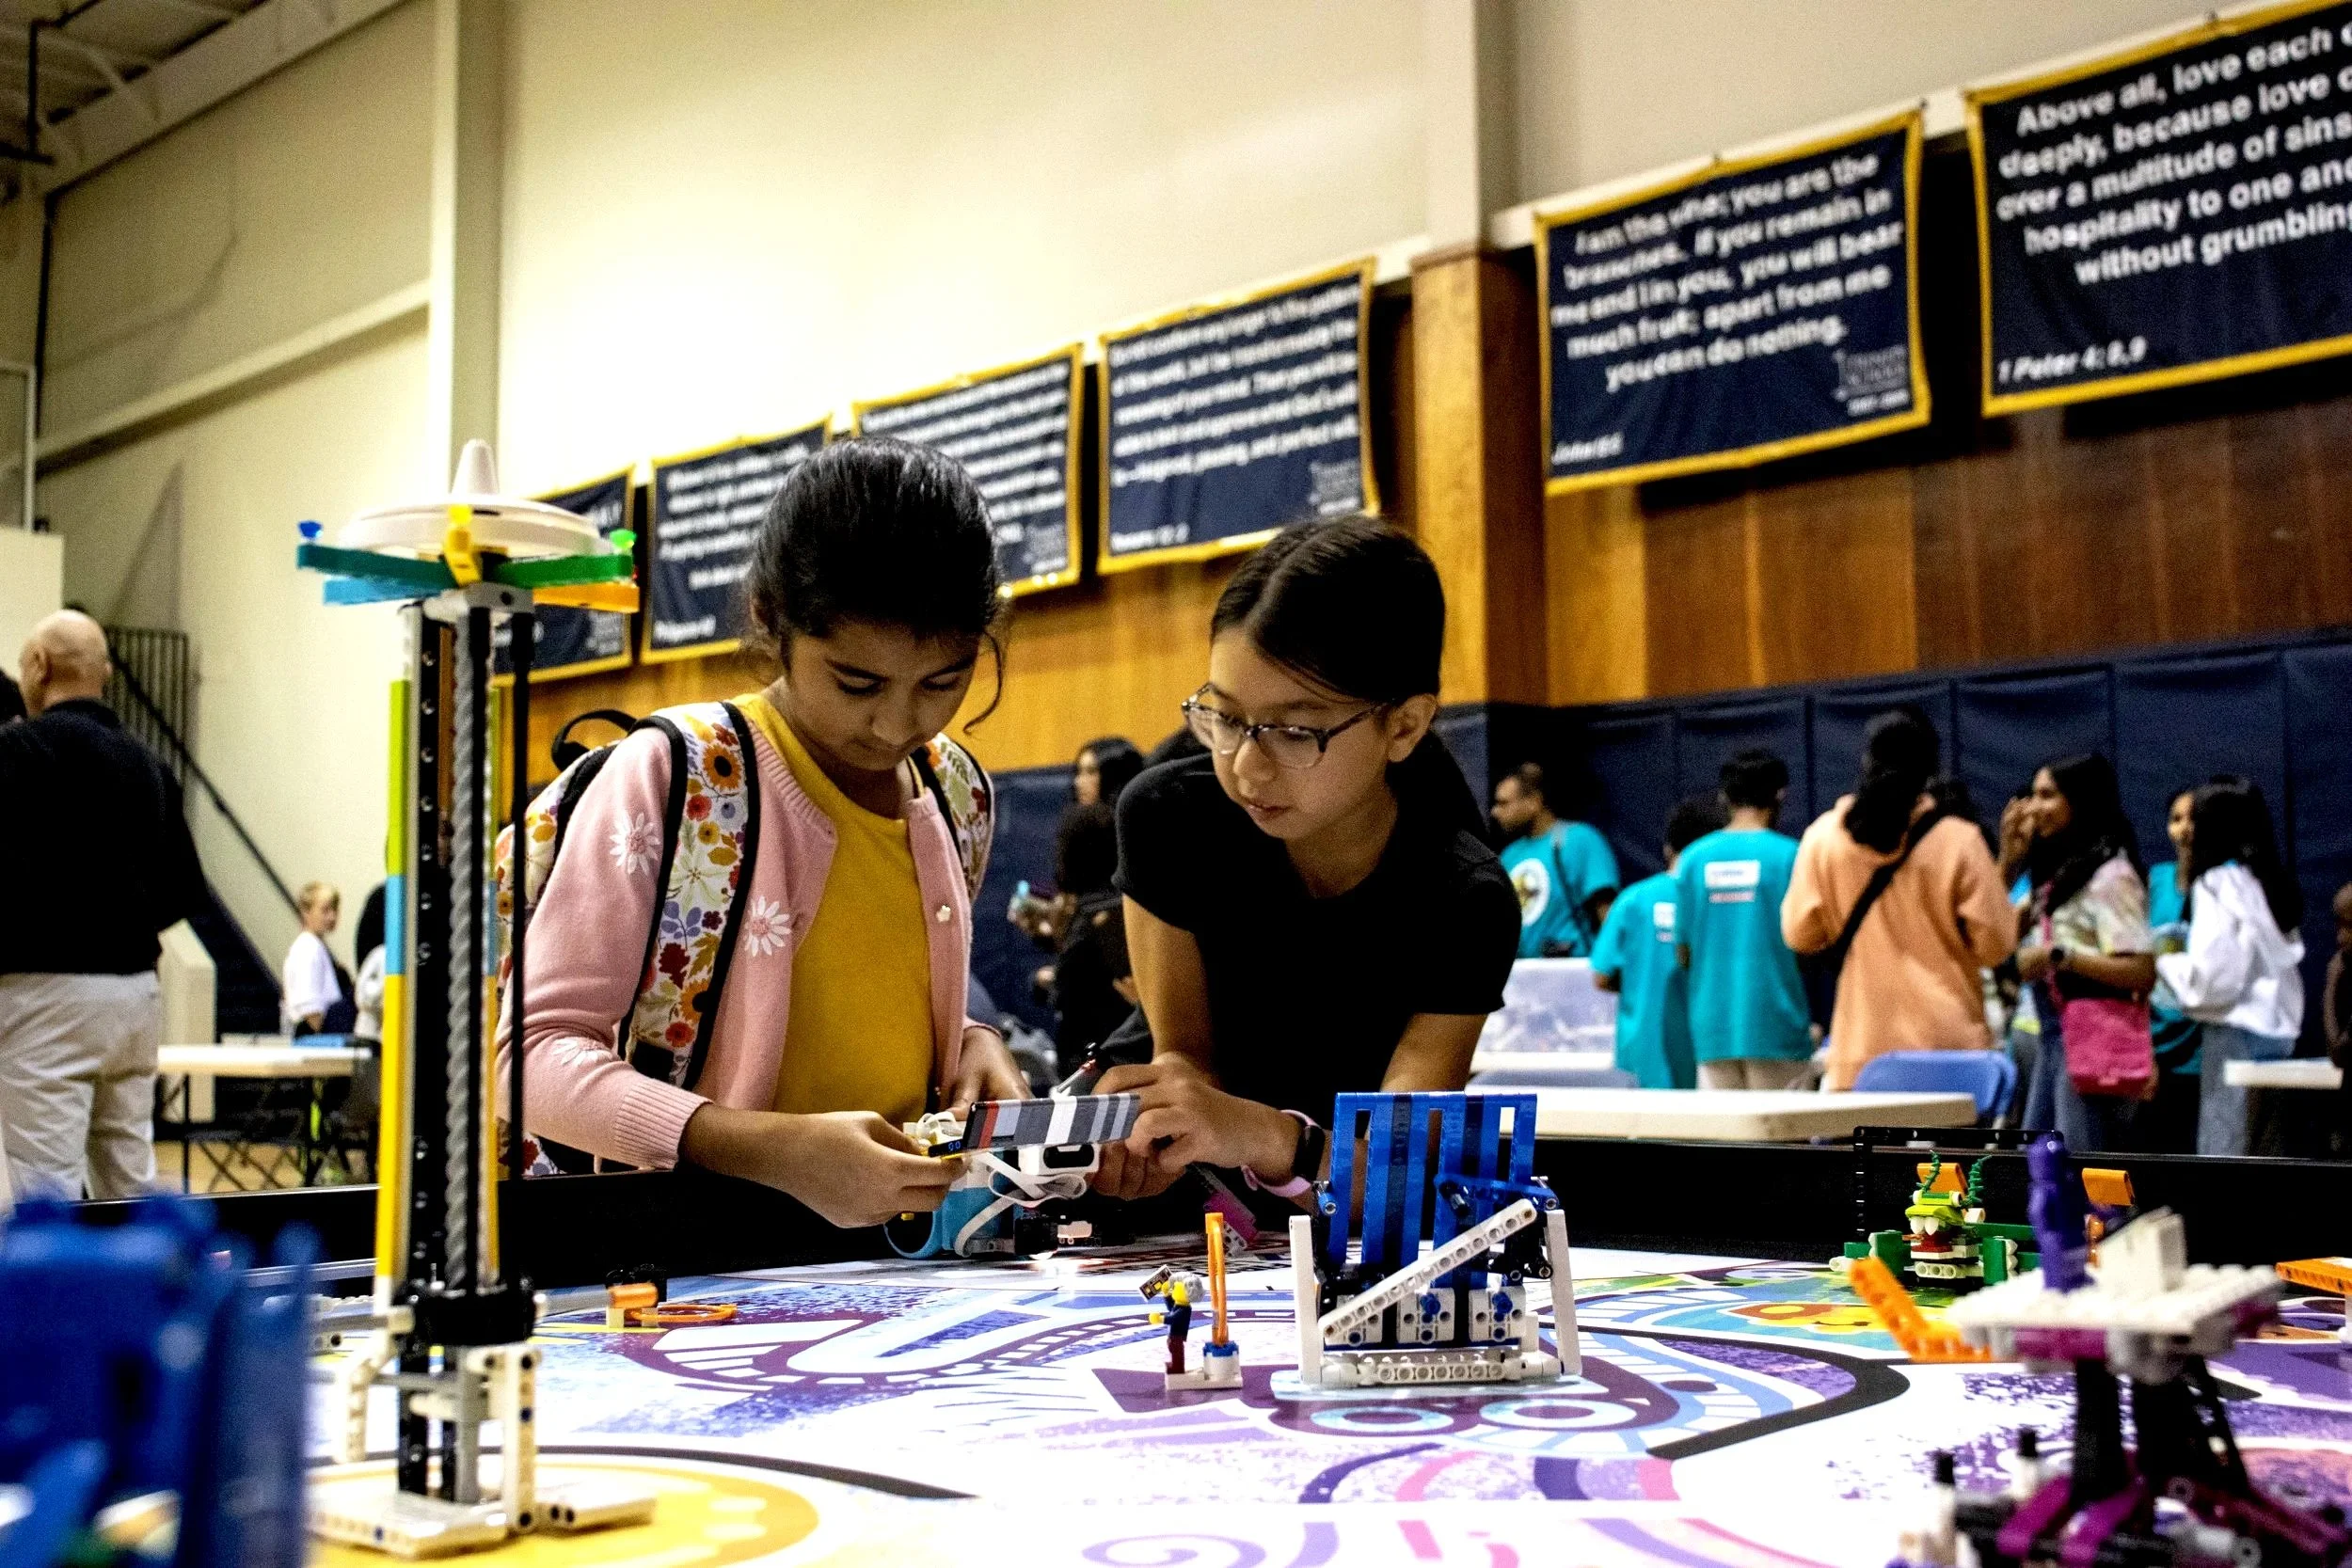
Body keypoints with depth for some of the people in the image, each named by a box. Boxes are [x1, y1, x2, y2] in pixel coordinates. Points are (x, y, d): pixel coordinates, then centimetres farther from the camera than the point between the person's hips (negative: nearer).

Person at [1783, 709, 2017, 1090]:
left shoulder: (1823, 836, 0)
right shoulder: (1958, 840, -6)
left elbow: (1799, 933, 6)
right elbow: (1995, 943, -3)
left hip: (1861, 1048, 2)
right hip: (1948, 1043, -1)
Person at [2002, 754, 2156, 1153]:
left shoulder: (2110, 875, -12)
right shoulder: (2057, 872, 16)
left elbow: (2142, 971, -19)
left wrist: (2060, 956, -24)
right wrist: (2009, 859, 9)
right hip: (2052, 1036, 9)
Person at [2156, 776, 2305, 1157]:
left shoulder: (2218, 883, -11)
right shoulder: (2272, 880, 13)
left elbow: (2211, 978, -18)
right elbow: (2259, 960, 12)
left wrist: (2165, 962, 0)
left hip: (2238, 1033, -8)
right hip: (2277, 1030, 8)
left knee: (2221, 1156, -6)